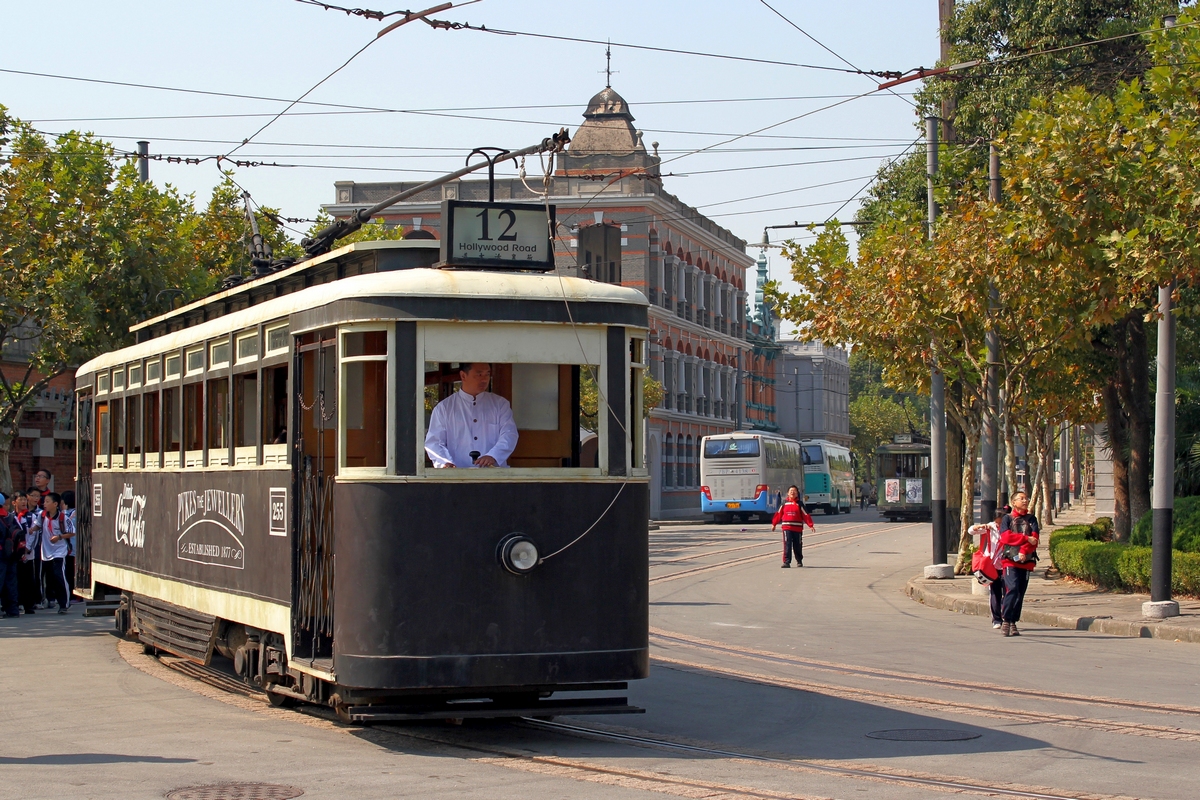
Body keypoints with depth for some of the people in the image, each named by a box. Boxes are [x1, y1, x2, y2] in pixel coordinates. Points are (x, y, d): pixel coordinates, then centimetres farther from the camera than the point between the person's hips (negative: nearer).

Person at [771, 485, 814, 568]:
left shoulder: (799, 503, 2)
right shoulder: (785, 503, 7)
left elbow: (806, 515, -1)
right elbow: (779, 514, 13)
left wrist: (810, 525, -6)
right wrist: (774, 524, 16)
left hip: (798, 528, 0)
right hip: (787, 528, 0)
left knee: (798, 546, 9)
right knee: (787, 545, -9)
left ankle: (799, 561, 27)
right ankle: (786, 562, -10)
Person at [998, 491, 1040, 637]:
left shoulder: (1031, 519, 14)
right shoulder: (1007, 518, 8)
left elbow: (1035, 538, 0)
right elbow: (1006, 537, -8)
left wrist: (1024, 551, -16)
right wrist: (1026, 538, -12)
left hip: (1027, 561, 3)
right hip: (1010, 560, -3)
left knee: (1020, 594, 4)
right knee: (1012, 589, -19)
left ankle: (1013, 623, 12)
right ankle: (1005, 620, -12)